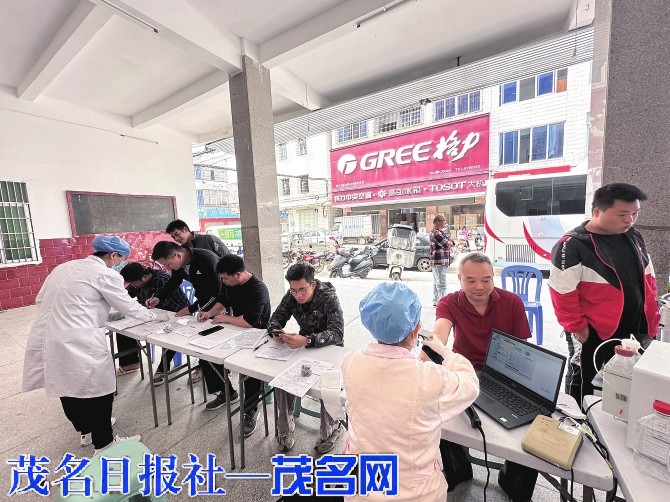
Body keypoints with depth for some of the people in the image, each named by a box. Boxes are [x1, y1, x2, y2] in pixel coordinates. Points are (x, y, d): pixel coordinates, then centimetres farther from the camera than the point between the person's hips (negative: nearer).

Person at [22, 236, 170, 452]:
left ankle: (87, 430, 44)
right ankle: (103, 442, 24)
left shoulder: (64, 266, 12)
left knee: (68, 386, 23)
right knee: (98, 390, 8)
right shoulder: (105, 274, -11)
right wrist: (155, 316, 9)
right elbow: (129, 306, -5)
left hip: (47, 339, 9)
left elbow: (40, 300, 18)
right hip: (77, 343, -9)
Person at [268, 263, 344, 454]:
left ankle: (329, 431, 2)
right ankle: (284, 429, 5)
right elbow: (276, 318, 0)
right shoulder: (292, 295, -8)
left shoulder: (329, 298, -24)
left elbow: (337, 333, -32)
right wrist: (276, 332, -25)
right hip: (303, 345, 5)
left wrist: (306, 340, -47)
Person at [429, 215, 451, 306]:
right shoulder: (436, 232, -18)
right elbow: (447, 245, -19)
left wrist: (449, 243, -3)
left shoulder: (438, 231, 16)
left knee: (436, 283, 17)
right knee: (441, 284, -8)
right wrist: (451, 243, 3)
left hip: (437, 261, 11)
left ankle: (436, 302, 27)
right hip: (440, 261, -11)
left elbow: (446, 242, 19)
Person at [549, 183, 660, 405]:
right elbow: (562, 293, -21)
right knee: (583, 385, 11)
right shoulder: (572, 246, -20)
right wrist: (578, 328, -18)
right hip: (593, 334, -7)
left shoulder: (634, 238, 4)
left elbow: (647, 279, 14)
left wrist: (651, 317, 11)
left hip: (636, 331, 7)